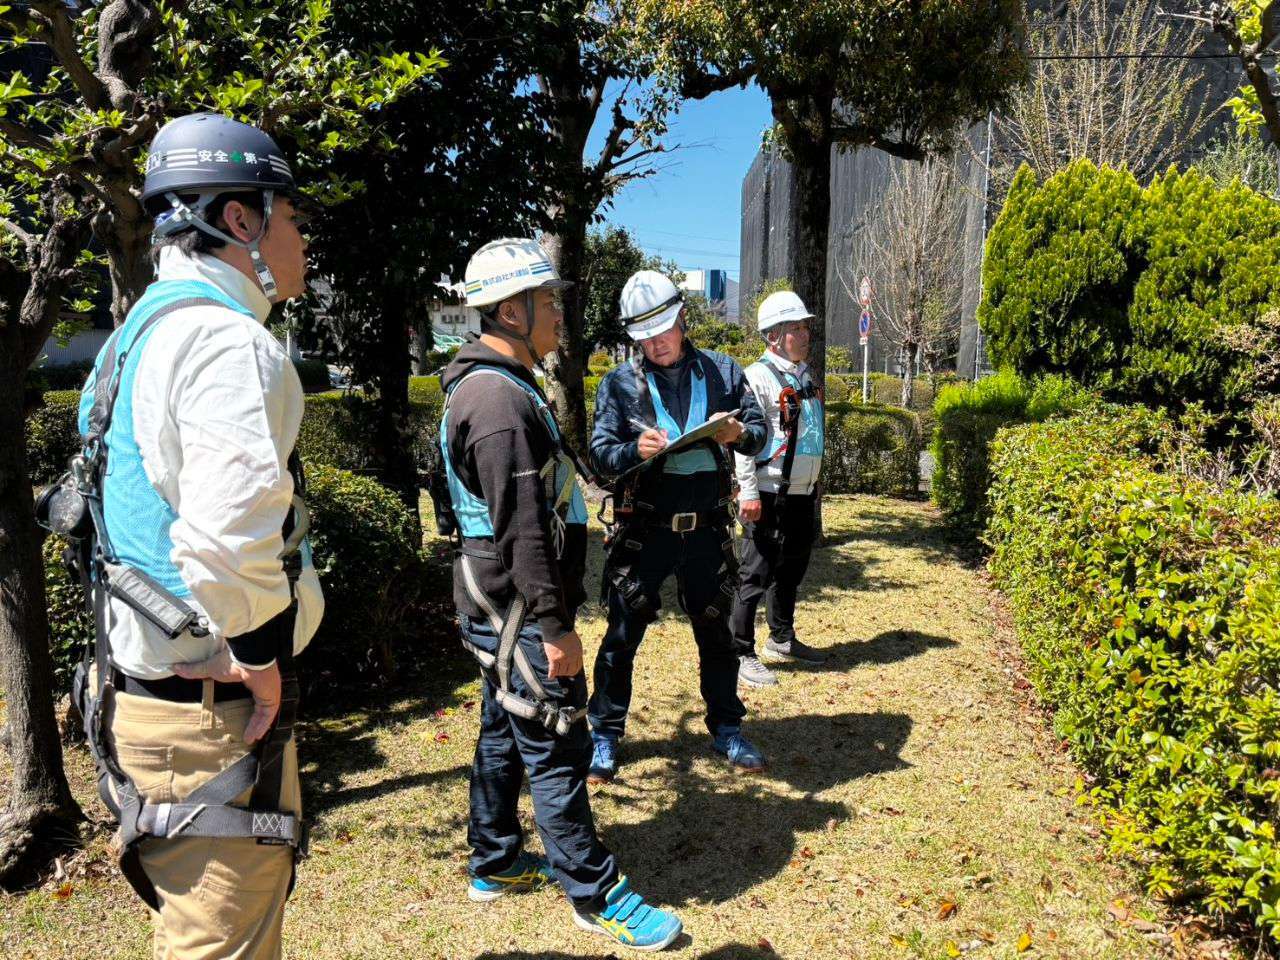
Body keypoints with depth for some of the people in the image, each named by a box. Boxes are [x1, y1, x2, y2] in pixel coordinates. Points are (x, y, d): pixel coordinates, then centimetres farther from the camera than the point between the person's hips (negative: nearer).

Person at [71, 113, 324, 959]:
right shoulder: (233, 344, -19)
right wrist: (259, 656, -18)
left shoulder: (145, 332, 14)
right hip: (210, 706, -10)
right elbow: (230, 532, -34)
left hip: (141, 688, 10)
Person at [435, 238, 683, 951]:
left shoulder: (497, 385, 14)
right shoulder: (500, 397, -21)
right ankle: (598, 896, 13)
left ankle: (497, 864, 35)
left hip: (502, 606, 11)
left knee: (506, 731, 20)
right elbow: (521, 528, -25)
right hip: (518, 606, -11)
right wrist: (555, 624, -23)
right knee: (556, 747, -1)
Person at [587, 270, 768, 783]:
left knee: (716, 633, 15)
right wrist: (636, 451, -26)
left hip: (708, 529, 2)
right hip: (643, 531, -1)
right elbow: (600, 453, -5)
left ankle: (727, 730, 33)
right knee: (622, 634, 5)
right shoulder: (619, 383, 0)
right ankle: (605, 735, 21)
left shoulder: (722, 371, 4)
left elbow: (760, 432, 6)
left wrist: (740, 434, -18)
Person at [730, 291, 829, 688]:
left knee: (792, 568, 18)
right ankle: (740, 653, 6)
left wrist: (814, 484, 22)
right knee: (757, 573, -3)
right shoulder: (758, 376, -12)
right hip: (770, 495, -9)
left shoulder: (805, 375, 15)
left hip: (802, 493, 9)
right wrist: (749, 492, -22)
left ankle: (782, 639, 34)